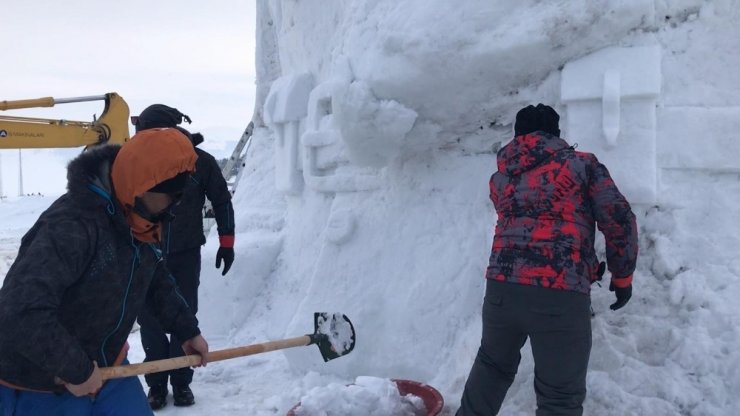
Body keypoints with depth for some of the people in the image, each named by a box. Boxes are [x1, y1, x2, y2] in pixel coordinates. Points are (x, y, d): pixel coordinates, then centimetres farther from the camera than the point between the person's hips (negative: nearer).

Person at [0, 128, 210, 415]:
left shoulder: (142, 224, -3)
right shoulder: (72, 225, -32)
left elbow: (157, 283, 15)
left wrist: (188, 330, 15)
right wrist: (76, 370, -28)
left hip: (106, 368, 8)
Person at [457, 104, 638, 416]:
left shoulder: (499, 178, 18)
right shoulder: (582, 163, 8)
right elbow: (619, 220, 2)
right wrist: (622, 275, 14)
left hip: (502, 287, 4)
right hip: (561, 294, -4)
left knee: (492, 364, 29)